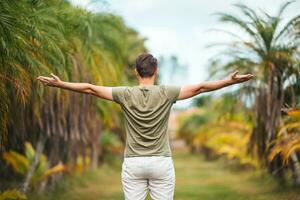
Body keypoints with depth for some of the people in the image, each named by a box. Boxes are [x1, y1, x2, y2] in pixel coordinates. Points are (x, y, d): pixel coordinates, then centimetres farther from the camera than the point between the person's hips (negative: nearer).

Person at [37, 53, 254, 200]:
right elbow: (200, 87, -9)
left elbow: (90, 88, -2)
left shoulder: (126, 94, -4)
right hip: (161, 162, -1)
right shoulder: (166, 93, -6)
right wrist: (231, 81, -7)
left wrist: (60, 84, 5)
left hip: (133, 163, 1)